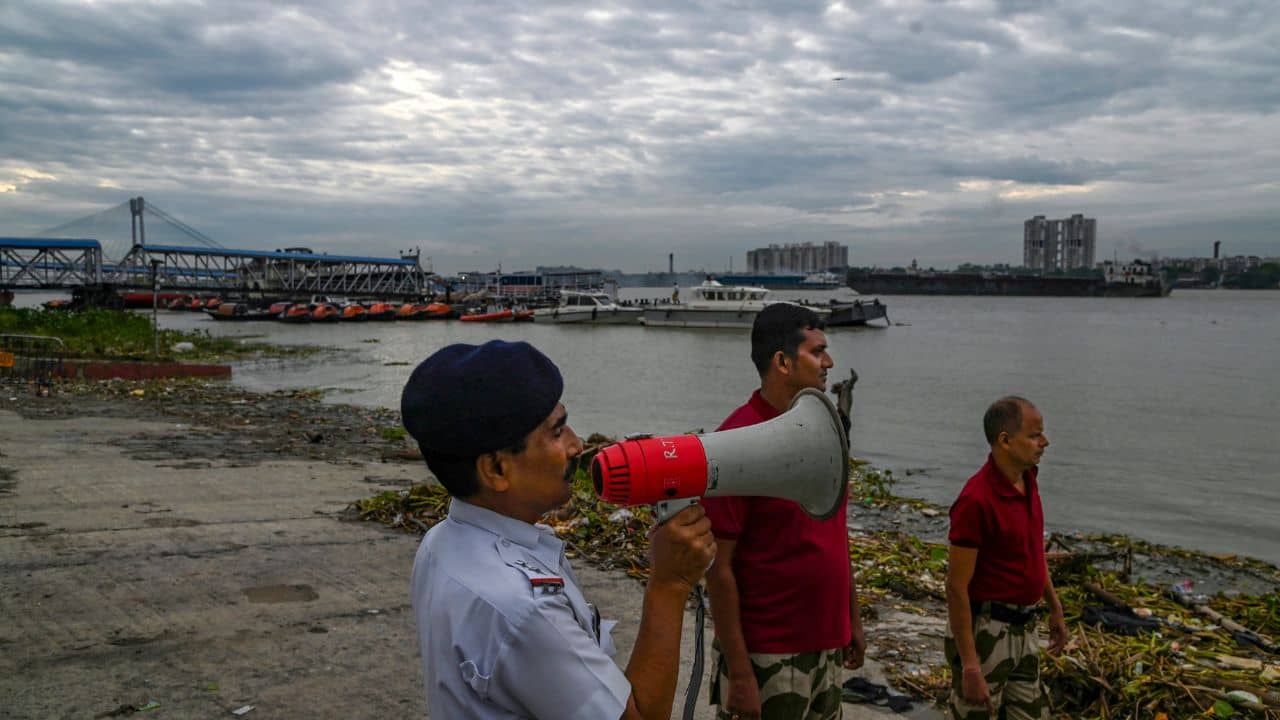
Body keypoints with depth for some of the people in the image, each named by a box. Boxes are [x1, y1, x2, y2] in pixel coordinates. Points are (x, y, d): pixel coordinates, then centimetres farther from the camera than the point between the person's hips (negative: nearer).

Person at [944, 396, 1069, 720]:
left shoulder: (1027, 480, 2)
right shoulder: (977, 499, -25)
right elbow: (956, 587, -22)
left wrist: (1055, 607, 22)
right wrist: (970, 667, -23)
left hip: (1023, 628, 9)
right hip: (984, 631, -9)